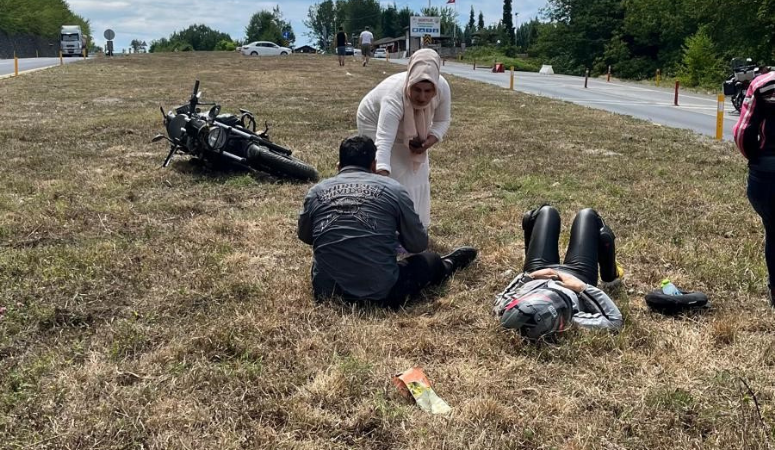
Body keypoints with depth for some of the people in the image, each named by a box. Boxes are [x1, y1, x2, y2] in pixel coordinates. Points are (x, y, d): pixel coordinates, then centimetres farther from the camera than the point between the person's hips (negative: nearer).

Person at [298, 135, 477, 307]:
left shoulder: (316, 191, 4)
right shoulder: (392, 188, -1)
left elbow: (305, 236, 22)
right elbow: (418, 244, 7)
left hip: (326, 290, 3)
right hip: (381, 292, -2)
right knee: (430, 260, 24)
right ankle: (447, 266, 56)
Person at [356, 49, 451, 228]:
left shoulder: (443, 87, -31)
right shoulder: (393, 98, -45)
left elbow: (442, 121, -12)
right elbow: (383, 143, -53)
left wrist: (431, 140, -30)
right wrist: (382, 175, -65)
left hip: (409, 128, 6)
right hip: (375, 121, -5)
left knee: (416, 174, 10)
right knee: (393, 176, -12)